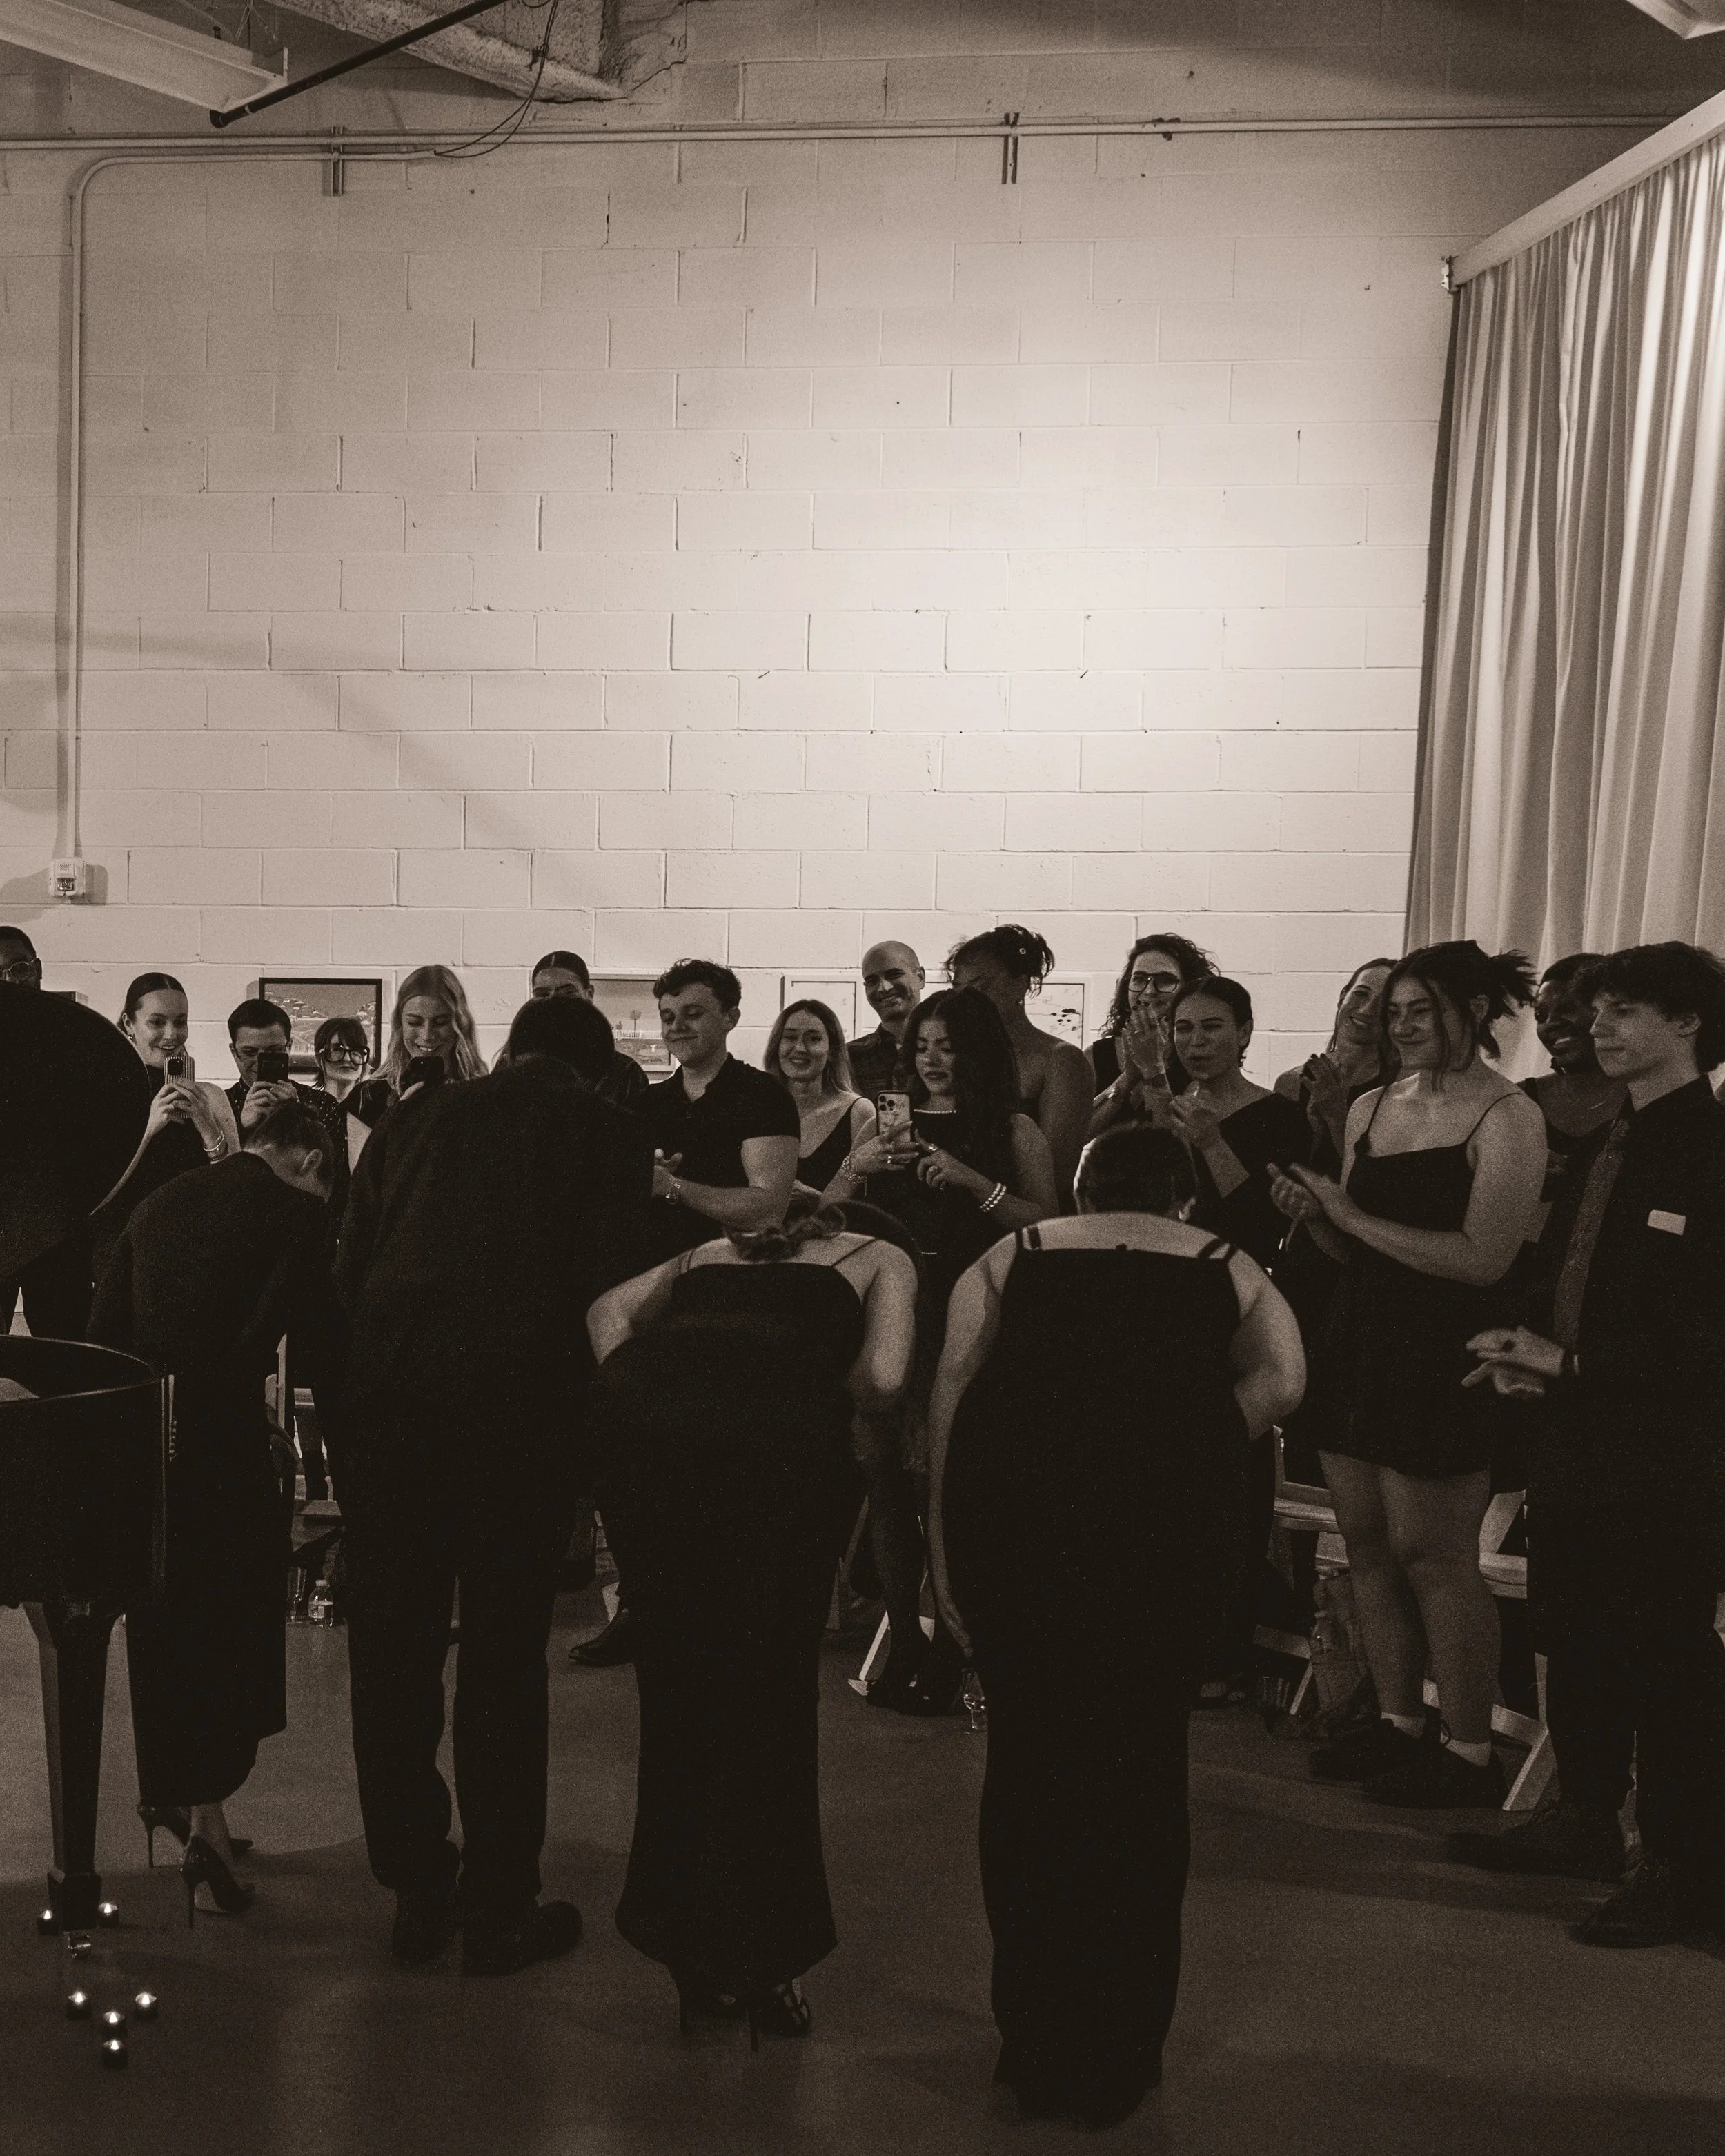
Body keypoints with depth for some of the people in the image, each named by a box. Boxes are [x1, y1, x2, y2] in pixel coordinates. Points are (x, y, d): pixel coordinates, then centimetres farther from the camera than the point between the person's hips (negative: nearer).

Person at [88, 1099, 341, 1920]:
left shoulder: (158, 1205, 12)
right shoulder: (297, 1214, -5)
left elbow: (103, 1335, 12)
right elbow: (320, 1353, -11)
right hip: (223, 1444, -6)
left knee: (163, 1633, 21)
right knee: (235, 1634, 9)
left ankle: (174, 1793, 35)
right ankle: (205, 1821, 10)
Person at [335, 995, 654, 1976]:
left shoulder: (421, 1115, 15)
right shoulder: (610, 1132, 6)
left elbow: (350, 1266, 9)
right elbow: (607, 1287, -3)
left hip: (390, 1391, 3)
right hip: (522, 1405, -3)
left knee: (394, 1645, 13)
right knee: (504, 1654, 7)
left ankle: (416, 1889, 23)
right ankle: (500, 1910, 14)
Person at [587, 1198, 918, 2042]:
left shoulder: (712, 1251, 37)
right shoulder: (881, 1260, 27)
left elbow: (610, 1310, 22)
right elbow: (881, 1381, 8)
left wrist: (638, 1393, 15)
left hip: (642, 1397, 3)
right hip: (778, 1413, -3)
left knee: (675, 1676, 18)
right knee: (769, 1693, 11)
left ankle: (679, 1931, 27)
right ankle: (756, 1960, 15)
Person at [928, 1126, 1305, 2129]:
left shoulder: (1015, 1255, 28)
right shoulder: (1224, 1268, 27)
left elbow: (951, 1386, 12)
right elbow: (1282, 1379, 8)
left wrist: (947, 1554, 10)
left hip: (1011, 1479, 1)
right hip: (1170, 1489, -1)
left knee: (1027, 1746, 12)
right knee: (1141, 1754, 10)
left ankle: (1034, 2048, 21)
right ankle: (1117, 2060, 18)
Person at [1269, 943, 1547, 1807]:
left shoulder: (1508, 1118, -11)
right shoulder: (1370, 1108, 11)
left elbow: (1484, 1257, -20)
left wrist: (1353, 1216, -15)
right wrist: (1314, 1214, -5)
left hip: (1442, 1359, -7)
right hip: (1360, 1342, 7)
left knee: (1432, 1557, -1)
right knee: (1368, 1544, 12)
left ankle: (1470, 1752, 12)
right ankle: (1397, 1725, 25)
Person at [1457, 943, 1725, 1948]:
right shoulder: (1605, 1150, 13)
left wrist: (1571, 1362, -17)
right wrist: (1529, 1356, 0)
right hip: (1575, 1441, 8)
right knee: (1576, 1646, 17)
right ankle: (1584, 1821, 33)